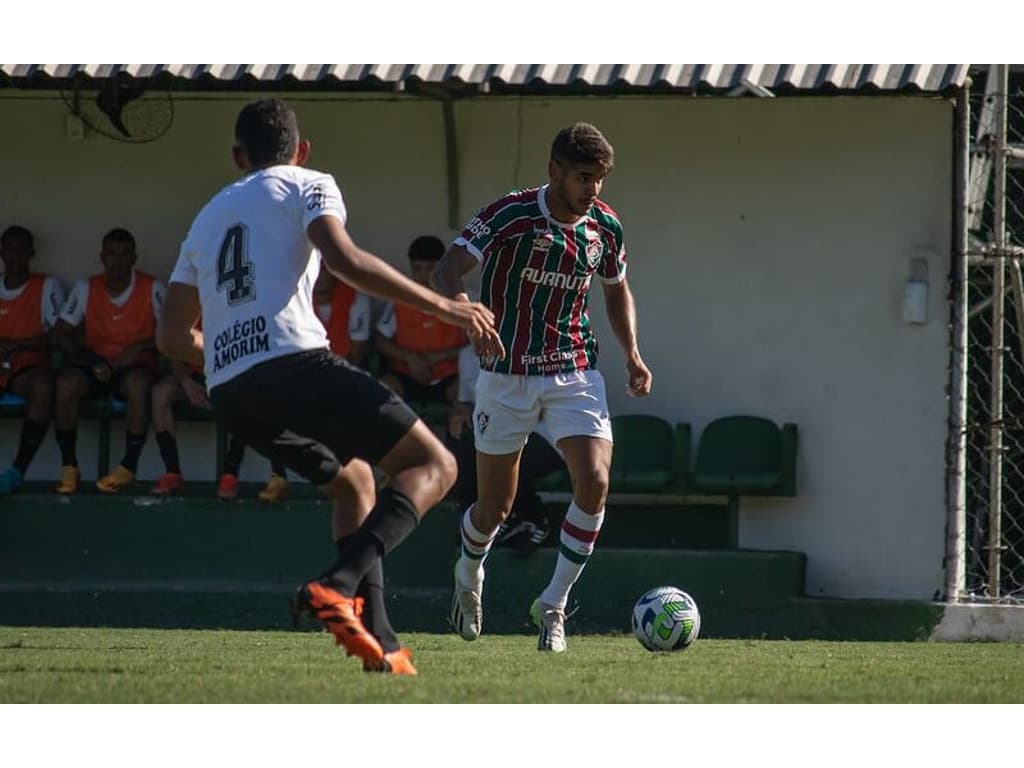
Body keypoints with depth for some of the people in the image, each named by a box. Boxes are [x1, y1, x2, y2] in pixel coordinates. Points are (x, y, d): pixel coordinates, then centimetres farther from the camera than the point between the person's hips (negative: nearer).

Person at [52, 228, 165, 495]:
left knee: (138, 383, -38)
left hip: (135, 366, -2)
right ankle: (69, 467, -23)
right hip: (95, 369, 2)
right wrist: (92, 360, -10)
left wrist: (140, 347, -16)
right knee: (66, 382, -31)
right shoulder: (86, 288, 5)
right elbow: (61, 334, 5)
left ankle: (128, 467, -32)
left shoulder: (152, 289, -1)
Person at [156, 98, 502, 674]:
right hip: (294, 361, -7)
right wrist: (445, 307, -10)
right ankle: (337, 586, -28)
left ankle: (377, 639, 14)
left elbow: (174, 337, 29)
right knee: (434, 466, -4)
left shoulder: (208, 218, 29)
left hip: (228, 390, 7)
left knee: (354, 480, 28)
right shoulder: (307, 187, 10)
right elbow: (345, 260, -11)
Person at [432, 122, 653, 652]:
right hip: (507, 374, -3)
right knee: (495, 505, 6)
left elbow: (616, 291, 18)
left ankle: (553, 604, -4)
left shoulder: (605, 226, 0)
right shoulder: (511, 215, -15)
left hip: (575, 373, 3)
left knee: (594, 483, -19)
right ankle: (469, 573, 42)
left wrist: (633, 356, 4)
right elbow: (446, 271, -22)